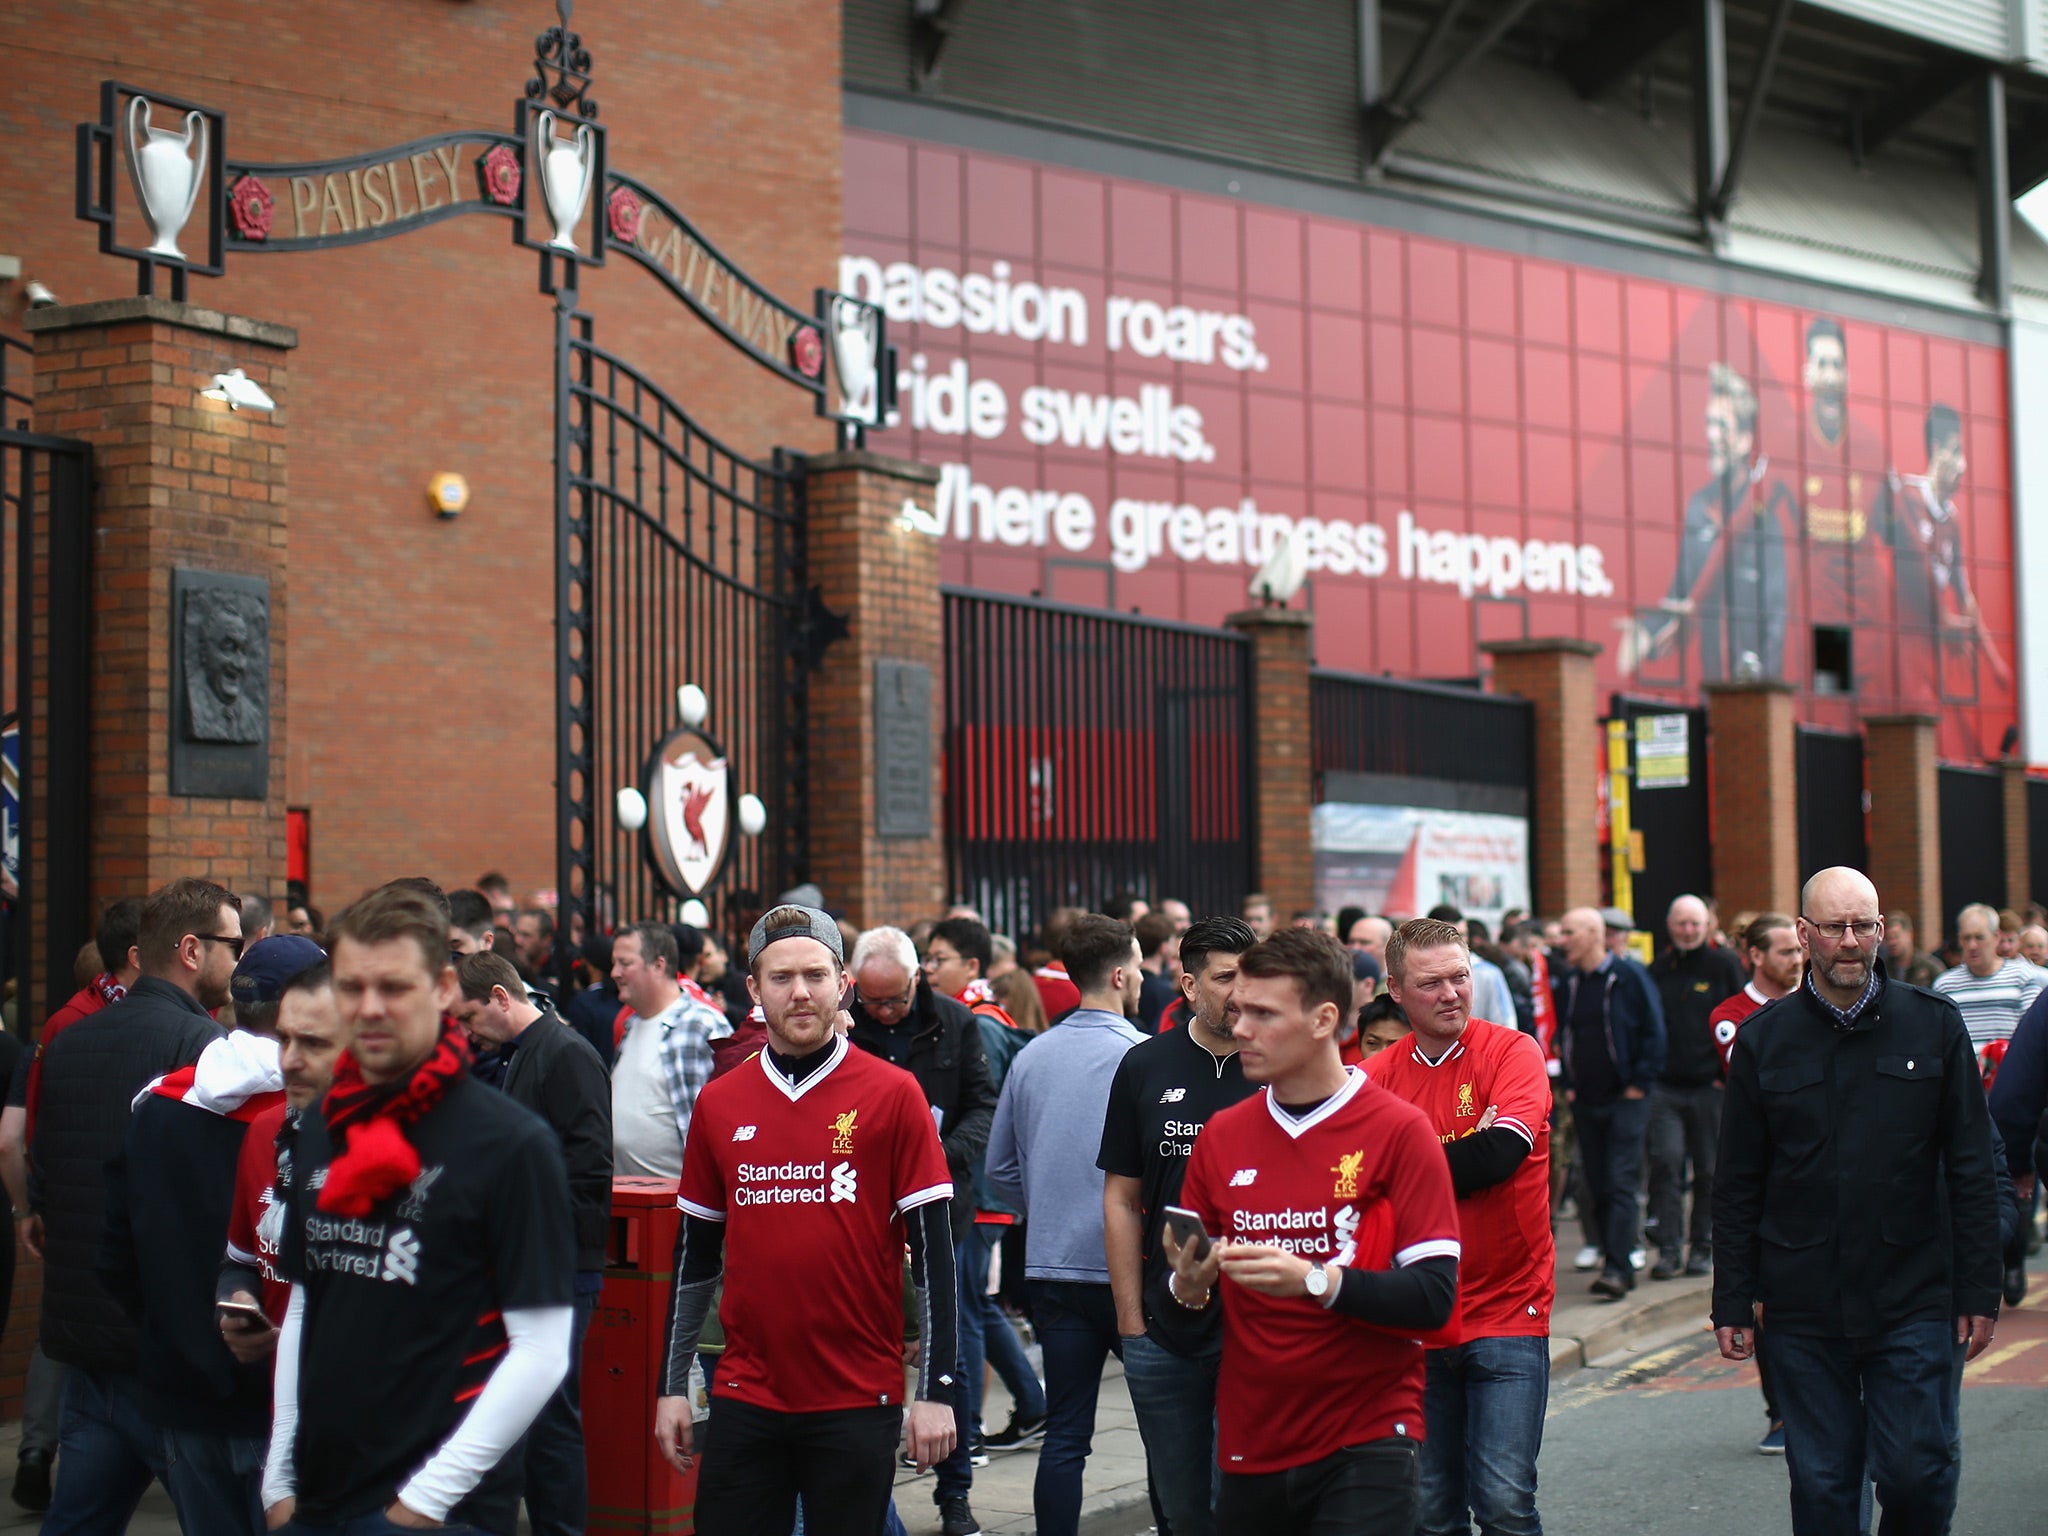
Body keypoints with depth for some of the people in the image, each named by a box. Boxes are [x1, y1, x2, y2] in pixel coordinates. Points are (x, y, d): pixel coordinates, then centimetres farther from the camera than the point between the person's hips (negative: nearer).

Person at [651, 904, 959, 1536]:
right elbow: (694, 1257, 13)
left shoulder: (892, 1094, -4)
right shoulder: (718, 1104, 6)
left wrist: (936, 1390, -8)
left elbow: (932, 1251, -4)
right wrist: (671, 1388, 11)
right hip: (745, 1395, 3)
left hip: (859, 1400, -3)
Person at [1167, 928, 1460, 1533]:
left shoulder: (1400, 1130, -6)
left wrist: (1315, 1280, -24)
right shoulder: (1221, 1135, 8)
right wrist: (1190, 1287, -8)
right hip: (1250, 1444, 4)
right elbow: (1193, 1276, 14)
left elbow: (1434, 1296, -12)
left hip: (1366, 1443, -4)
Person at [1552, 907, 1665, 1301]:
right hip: (1585, 1102, 6)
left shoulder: (1629, 976, -6)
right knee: (1597, 1186, 7)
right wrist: (1568, 1084, 9)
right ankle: (1616, 1263, 14)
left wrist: (1640, 1084, -10)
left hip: (1625, 1099, -6)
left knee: (1620, 1184, -9)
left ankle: (1617, 1269, -12)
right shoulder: (1567, 982, 10)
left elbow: (1653, 1032, -6)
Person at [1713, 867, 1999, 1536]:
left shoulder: (1935, 1024, 4)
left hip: (1914, 1303, 0)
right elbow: (1738, 1186, 6)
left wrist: (1979, 1288, 0)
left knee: (1919, 1475, -3)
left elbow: (1971, 1170, 5)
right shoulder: (1763, 1040, 4)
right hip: (1804, 1306, 1)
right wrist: (1732, 1302, 3)